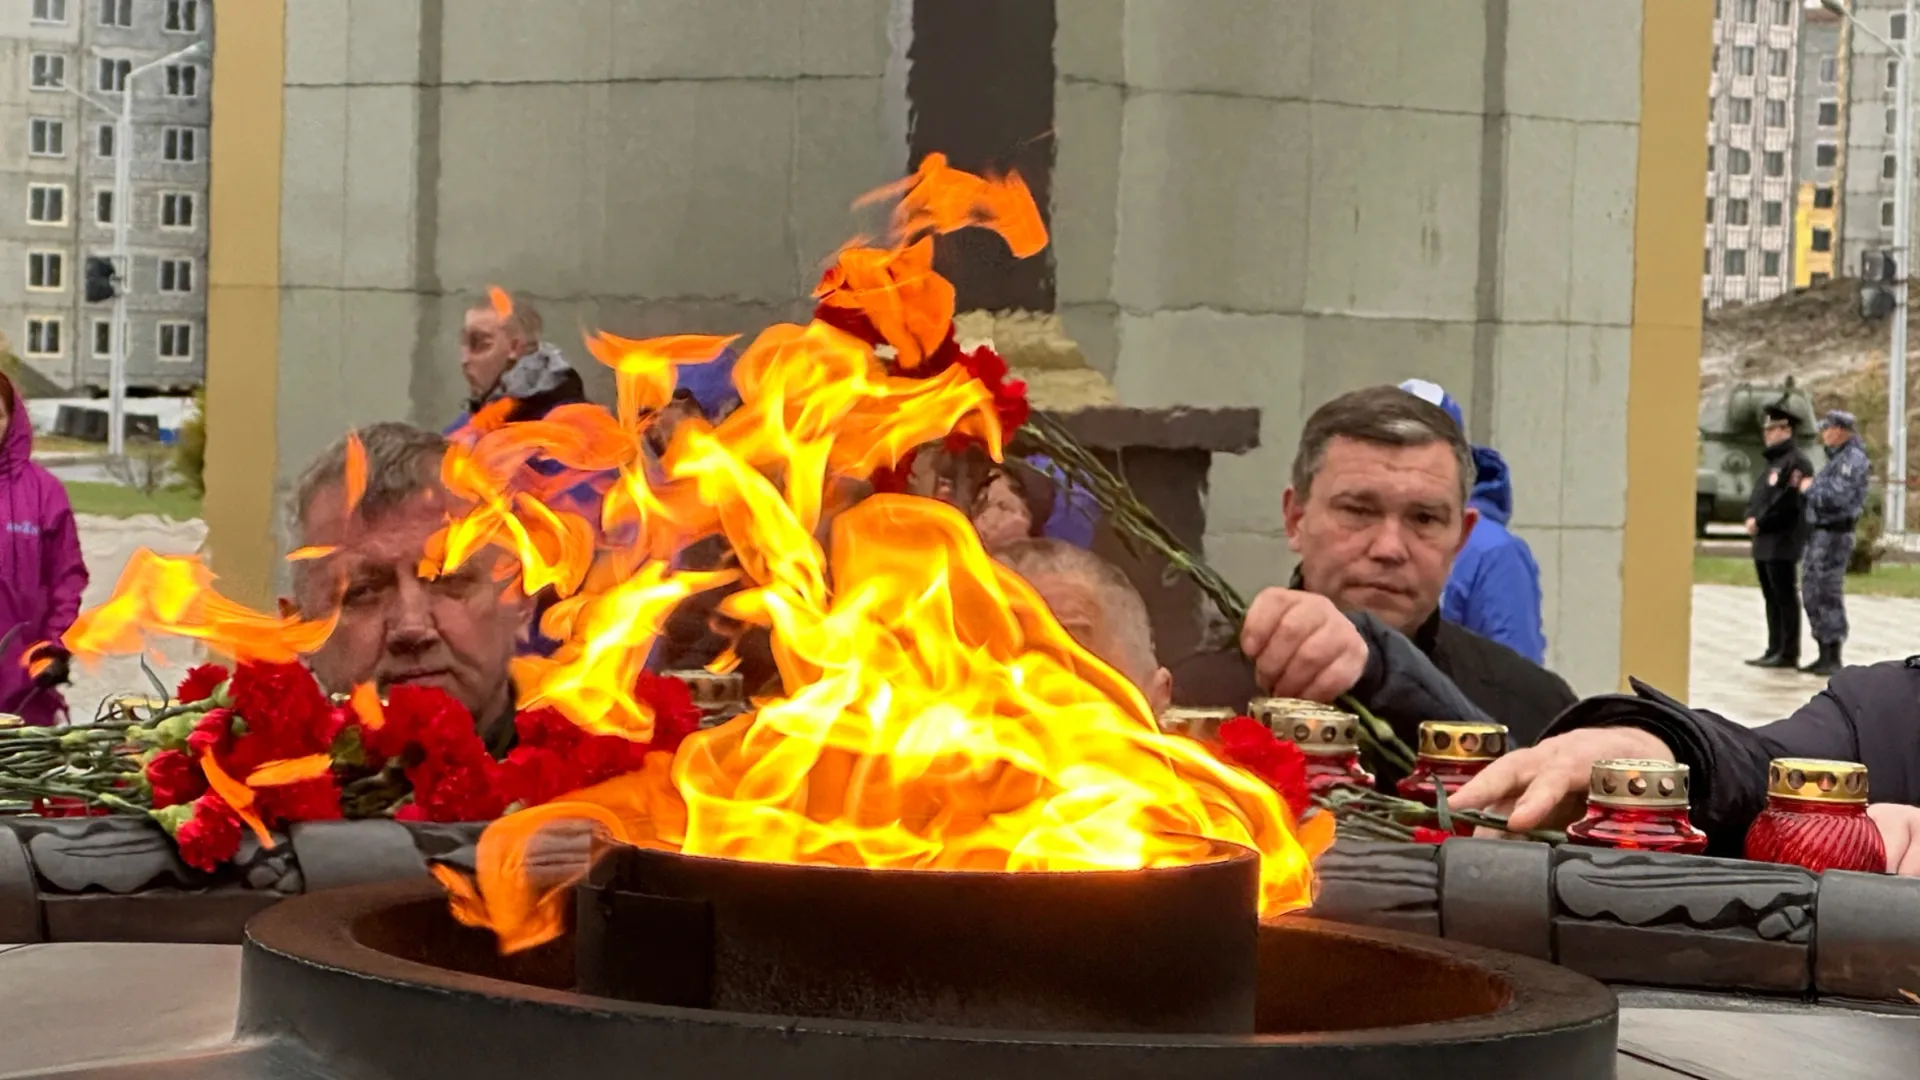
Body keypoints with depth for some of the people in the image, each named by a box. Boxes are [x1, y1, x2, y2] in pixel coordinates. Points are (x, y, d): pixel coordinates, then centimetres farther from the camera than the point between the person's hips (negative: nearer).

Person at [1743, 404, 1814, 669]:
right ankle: (1774, 650, 17)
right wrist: (1751, 517, 3)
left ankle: (1788, 654, -5)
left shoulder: (1797, 461, -10)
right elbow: (1758, 495, 23)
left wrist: (1760, 522, -16)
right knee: (1772, 598, 12)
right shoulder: (1772, 461, 21)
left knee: (1785, 598, -7)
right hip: (1764, 541, 10)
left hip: (1783, 541, -10)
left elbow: (1787, 501, -19)